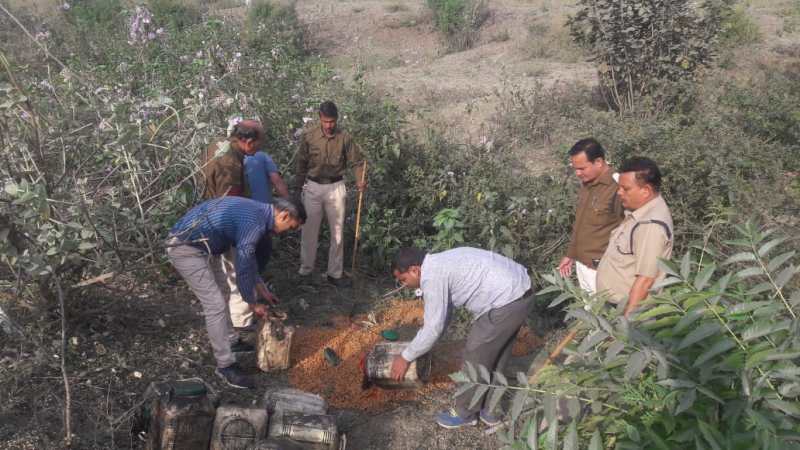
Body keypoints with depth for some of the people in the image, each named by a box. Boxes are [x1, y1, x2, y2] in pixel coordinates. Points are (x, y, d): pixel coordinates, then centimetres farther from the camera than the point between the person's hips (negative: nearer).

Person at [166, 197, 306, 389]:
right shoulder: (255, 223, -24)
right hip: (185, 248, -11)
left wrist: (262, 289, 22)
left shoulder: (256, 212, 7)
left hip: (200, 244, 11)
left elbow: (247, 258, 19)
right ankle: (225, 366, 2)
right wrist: (253, 304, -3)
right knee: (215, 305, -8)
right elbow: (242, 268, -18)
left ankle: (231, 340, 40)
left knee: (220, 294, 22)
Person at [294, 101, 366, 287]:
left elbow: (356, 161, -2)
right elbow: (301, 164, 1)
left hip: (335, 187, 0)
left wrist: (360, 181, -19)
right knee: (309, 230, 7)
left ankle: (334, 273, 14)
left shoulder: (344, 137, -7)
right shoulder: (308, 135, -7)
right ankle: (305, 270, 20)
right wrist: (298, 188, 5)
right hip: (313, 187, 0)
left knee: (337, 232, 4)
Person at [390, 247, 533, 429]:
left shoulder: (432, 276, -14)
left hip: (507, 301, -10)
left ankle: (465, 413, 21)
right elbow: (443, 311, 25)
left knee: (476, 357, 5)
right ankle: (489, 410, 33)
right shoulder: (439, 263, 16)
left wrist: (406, 357, 1)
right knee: (494, 355, 20)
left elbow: (433, 327, -11)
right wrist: (420, 344, 30)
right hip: (520, 290, 10)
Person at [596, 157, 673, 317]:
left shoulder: (650, 225, -26)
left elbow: (645, 280, -26)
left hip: (628, 308, -9)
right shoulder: (643, 210, 4)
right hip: (617, 303, 9)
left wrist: (627, 320, -23)